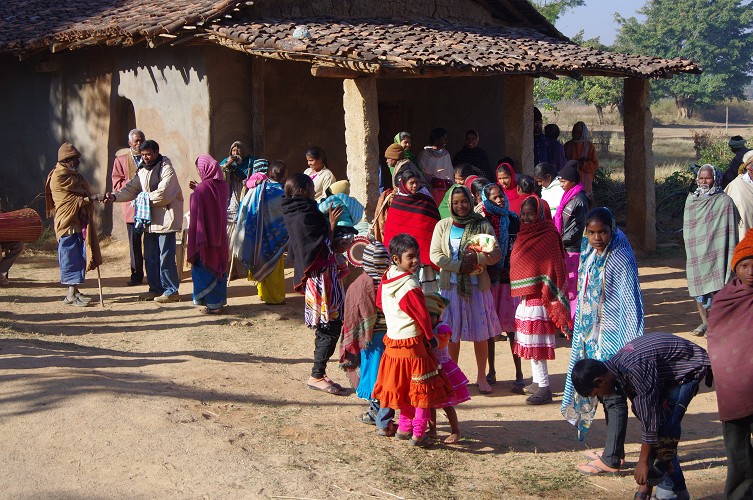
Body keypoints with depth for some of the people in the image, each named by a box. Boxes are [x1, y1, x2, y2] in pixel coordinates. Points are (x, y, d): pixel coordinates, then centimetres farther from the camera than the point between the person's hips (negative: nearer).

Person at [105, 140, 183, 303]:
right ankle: (156, 289, 23)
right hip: (149, 220, 8)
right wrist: (115, 196, -8)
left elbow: (162, 194, -20)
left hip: (165, 219, -8)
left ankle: (171, 291, 0)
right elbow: (131, 189, 9)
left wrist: (145, 197, -7)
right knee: (150, 256, 12)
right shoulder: (143, 170, 16)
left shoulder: (166, 169, -10)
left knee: (165, 257, -7)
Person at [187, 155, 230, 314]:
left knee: (205, 267, 3)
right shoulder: (224, 186, 1)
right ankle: (219, 301, 22)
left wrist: (194, 243, -12)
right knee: (219, 266, 15)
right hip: (220, 236, 7)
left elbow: (197, 216, -17)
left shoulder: (202, 189, -19)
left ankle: (212, 304, 5)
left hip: (205, 235, -7)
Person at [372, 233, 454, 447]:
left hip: (392, 340, 8)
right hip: (412, 343, -8)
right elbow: (423, 316, -17)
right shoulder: (409, 285, -23)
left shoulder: (386, 279, 1)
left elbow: (379, 303, 17)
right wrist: (430, 337, -1)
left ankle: (404, 427, 31)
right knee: (423, 389, 3)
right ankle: (418, 434, 6)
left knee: (404, 387, 21)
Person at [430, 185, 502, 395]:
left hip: (477, 285, 0)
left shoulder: (483, 225, 3)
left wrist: (478, 258, -20)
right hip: (451, 285, 0)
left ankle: (481, 377, 14)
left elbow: (496, 254, -1)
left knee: (481, 333, 2)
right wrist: (459, 266, -14)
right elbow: (435, 255, -2)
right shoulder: (443, 226, 5)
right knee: (452, 333, 4)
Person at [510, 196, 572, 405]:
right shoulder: (524, 233, 12)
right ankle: (537, 382, 22)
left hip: (539, 296, -9)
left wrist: (549, 297, -19)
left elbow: (554, 268, -15)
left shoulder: (548, 236, -12)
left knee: (537, 339, -8)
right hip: (525, 295, 9)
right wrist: (519, 293, 16)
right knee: (530, 339, 13)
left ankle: (544, 388, -5)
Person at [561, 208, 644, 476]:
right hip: (593, 335, 9)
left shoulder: (620, 259, -16)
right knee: (604, 391, 15)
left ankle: (611, 459, 3)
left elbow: (631, 302, -18)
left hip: (613, 338, -9)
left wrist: (632, 343, -21)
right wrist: (581, 331, 19)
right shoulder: (591, 256, 8)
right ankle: (614, 451, 26)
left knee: (613, 396, -3)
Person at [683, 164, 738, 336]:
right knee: (698, 287, 8)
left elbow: (731, 230, -7)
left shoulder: (724, 201, -5)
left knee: (717, 288, -7)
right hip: (696, 254, 5)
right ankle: (705, 322, 22)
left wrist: (730, 256, -11)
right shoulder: (691, 200, 10)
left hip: (715, 252, -5)